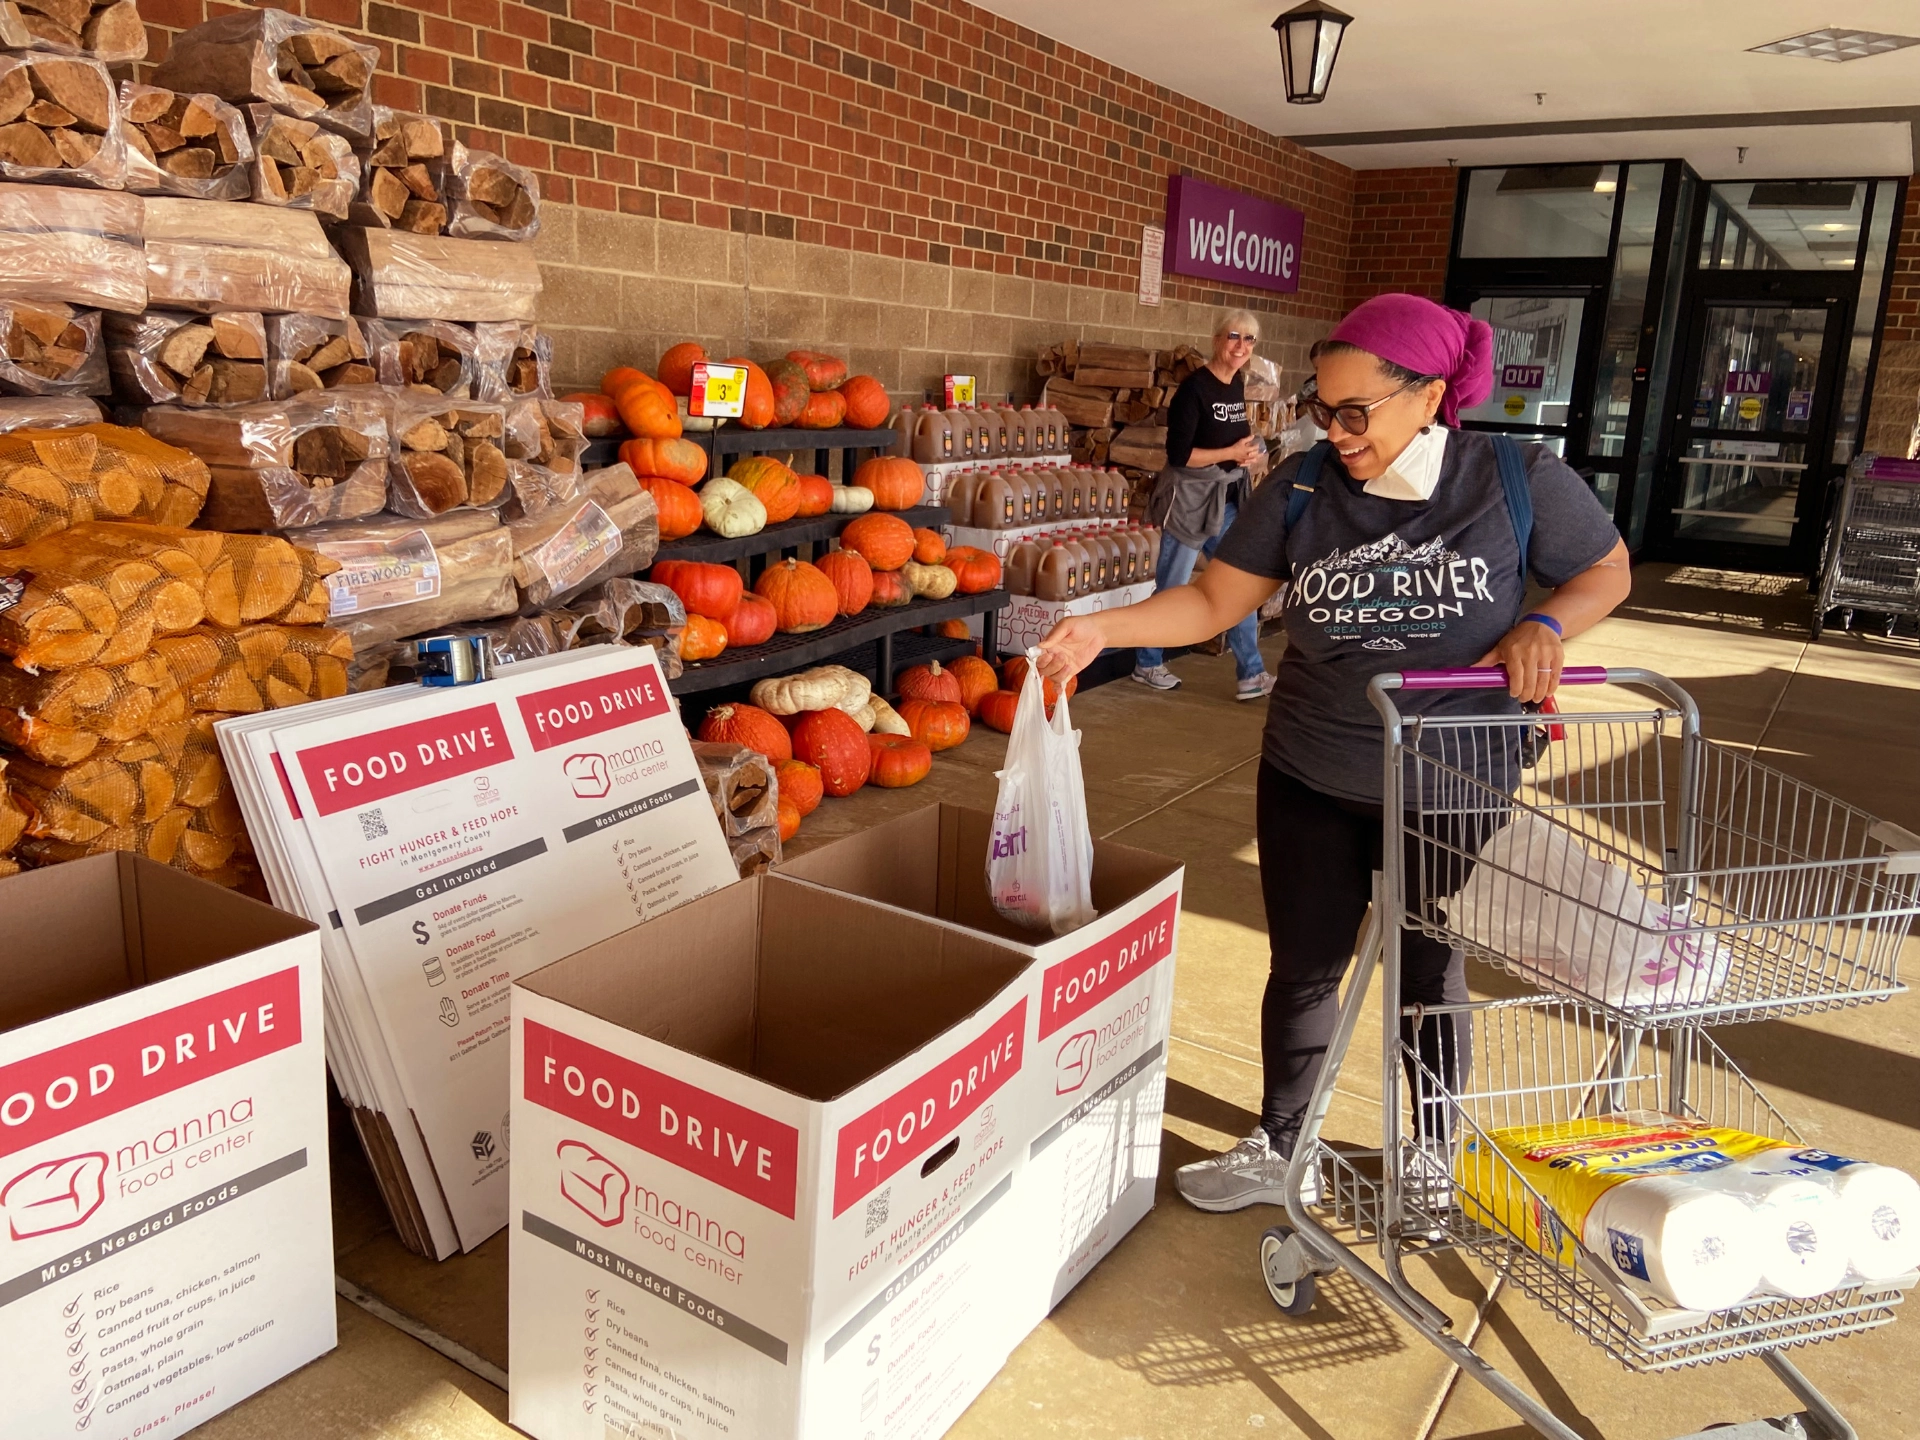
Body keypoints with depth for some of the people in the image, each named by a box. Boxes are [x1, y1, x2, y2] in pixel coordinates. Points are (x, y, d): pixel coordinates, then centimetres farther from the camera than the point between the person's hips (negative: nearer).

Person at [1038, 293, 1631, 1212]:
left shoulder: (1519, 480, -12)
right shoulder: (1301, 488, -8)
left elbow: (1607, 570, 2)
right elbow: (1214, 599, -6)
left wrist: (1545, 625, -19)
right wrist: (1101, 629, -19)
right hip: (1310, 782, 2)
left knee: (1428, 973, 17)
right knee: (1303, 968, 14)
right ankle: (1278, 1150, 35)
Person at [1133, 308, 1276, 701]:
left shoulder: (1238, 383, 7)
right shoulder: (1195, 387, -17)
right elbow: (1178, 454, -20)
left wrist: (1247, 449, 2)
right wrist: (1231, 454, -16)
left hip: (1226, 500, 8)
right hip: (1189, 497, -8)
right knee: (1172, 586, 4)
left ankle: (1250, 675, 12)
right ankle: (1147, 664, 22)